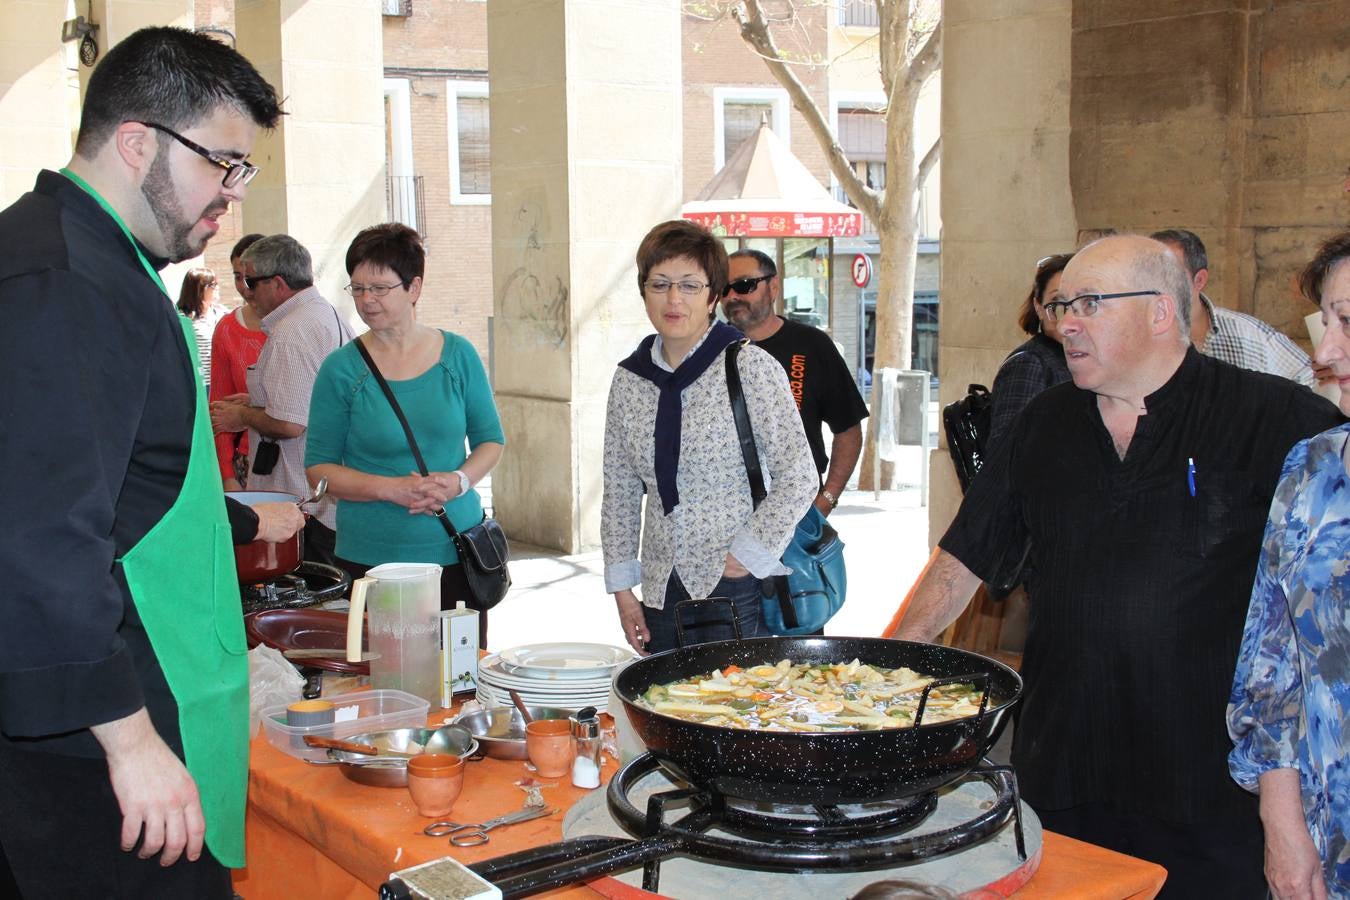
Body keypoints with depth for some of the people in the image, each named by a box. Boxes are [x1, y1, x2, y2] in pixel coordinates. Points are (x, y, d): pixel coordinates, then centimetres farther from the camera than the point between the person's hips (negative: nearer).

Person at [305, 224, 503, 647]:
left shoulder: (457, 355, 3)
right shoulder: (342, 369, -2)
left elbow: (490, 440, 10)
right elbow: (319, 467, 0)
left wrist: (458, 481, -10)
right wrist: (390, 489, -15)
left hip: (456, 552, 2)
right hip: (371, 559, -2)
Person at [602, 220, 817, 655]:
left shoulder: (751, 367, -8)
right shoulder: (629, 379, 6)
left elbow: (799, 478, -10)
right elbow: (619, 490, 11)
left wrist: (746, 556, -12)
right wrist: (622, 588, 8)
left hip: (737, 589, -4)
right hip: (662, 592, 5)